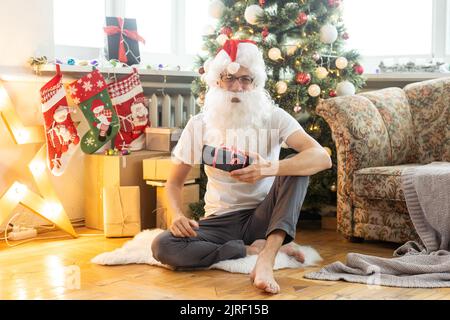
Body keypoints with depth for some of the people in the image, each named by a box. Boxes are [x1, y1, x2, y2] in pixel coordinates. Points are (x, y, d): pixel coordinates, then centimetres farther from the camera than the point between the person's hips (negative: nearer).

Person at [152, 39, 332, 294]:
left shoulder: (273, 117, -8)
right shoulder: (199, 124, -2)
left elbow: (323, 158, -23)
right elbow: (175, 183, 5)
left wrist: (270, 168, -40)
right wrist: (177, 214, -19)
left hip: (262, 216, 0)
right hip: (220, 221, 1)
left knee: (297, 170, -25)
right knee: (162, 246, -26)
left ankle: (266, 260, -36)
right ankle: (256, 249, -18)